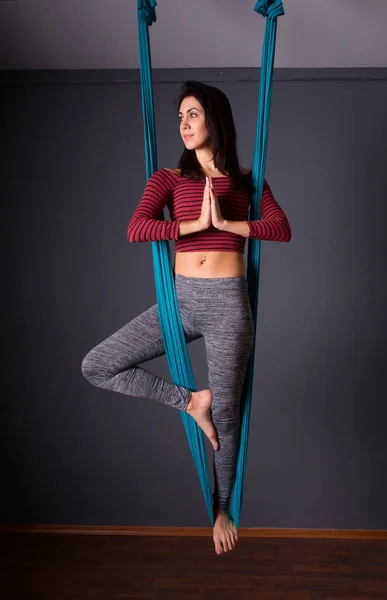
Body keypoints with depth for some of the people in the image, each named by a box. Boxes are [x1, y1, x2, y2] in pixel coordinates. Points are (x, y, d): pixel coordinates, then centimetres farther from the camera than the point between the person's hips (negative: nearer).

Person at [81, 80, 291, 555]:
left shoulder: (246, 178, 8)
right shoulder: (168, 177, 6)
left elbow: (282, 228, -5)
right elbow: (135, 229, -11)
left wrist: (226, 223, -14)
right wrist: (198, 223, -15)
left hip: (227, 302, -2)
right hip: (180, 299, 2)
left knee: (225, 414, 7)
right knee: (95, 366, -7)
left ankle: (222, 508, 32)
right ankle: (190, 401, 7)